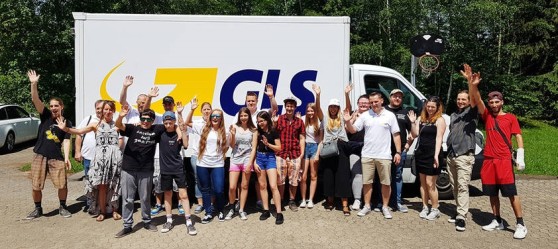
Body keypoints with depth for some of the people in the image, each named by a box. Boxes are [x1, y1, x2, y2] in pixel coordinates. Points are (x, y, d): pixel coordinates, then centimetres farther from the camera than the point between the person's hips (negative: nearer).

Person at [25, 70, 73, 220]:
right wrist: (34, 84, -21)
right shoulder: (45, 115, 4)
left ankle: (62, 208, 19)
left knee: (62, 185, -2)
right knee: (36, 186, 6)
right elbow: (35, 100, -8)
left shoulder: (66, 123, 3)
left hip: (56, 158, -1)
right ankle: (38, 209, 25)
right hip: (40, 156, 1)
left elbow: (66, 141, -2)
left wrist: (66, 157, -14)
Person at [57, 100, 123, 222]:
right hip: (100, 157, 0)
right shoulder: (96, 125, 7)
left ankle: (115, 210, 17)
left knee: (114, 185, 4)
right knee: (102, 186, 1)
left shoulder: (116, 125, 8)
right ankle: (102, 211, 13)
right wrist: (65, 129, -15)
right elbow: (79, 131, 0)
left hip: (115, 157, 0)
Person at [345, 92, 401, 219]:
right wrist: (348, 121, -17)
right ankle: (366, 206, 21)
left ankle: (385, 207, 19)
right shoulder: (365, 115, 4)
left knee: (386, 183, 6)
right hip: (367, 155, 2)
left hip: (384, 156, -1)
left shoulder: (390, 115, 0)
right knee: (367, 182, 9)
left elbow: (396, 135, 2)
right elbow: (353, 130, 4)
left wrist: (398, 152, -3)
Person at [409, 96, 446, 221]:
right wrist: (413, 122, -6)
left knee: (430, 183, -4)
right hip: (420, 153, 6)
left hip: (432, 155, -6)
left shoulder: (439, 120, -6)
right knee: (423, 182, 11)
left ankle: (435, 209, 9)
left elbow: (439, 138, -13)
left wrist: (436, 155, -21)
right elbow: (415, 134, 9)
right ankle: (425, 208, 21)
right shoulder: (421, 118, 11)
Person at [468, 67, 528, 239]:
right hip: (488, 160, 4)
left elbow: (518, 137, 2)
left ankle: (520, 225, 0)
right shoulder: (487, 115, 12)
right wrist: (474, 86, -19)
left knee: (511, 193, -6)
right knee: (492, 193, 8)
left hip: (504, 160, -4)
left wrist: (520, 157, -9)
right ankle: (497, 222, 18)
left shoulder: (510, 118, 6)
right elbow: (477, 101, -2)